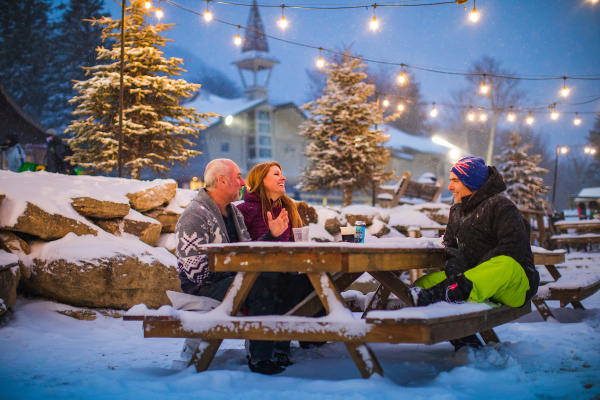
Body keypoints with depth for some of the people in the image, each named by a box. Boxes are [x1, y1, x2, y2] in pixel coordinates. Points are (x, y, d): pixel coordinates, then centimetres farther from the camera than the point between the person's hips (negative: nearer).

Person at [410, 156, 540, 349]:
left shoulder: (500, 206, -6)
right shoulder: (456, 211, 17)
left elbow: (514, 248, -15)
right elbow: (449, 243, 18)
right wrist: (454, 262, -6)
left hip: (516, 285, -6)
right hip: (474, 277, 6)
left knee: (506, 265, -41)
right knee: (423, 283, -14)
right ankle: (463, 339, -33)